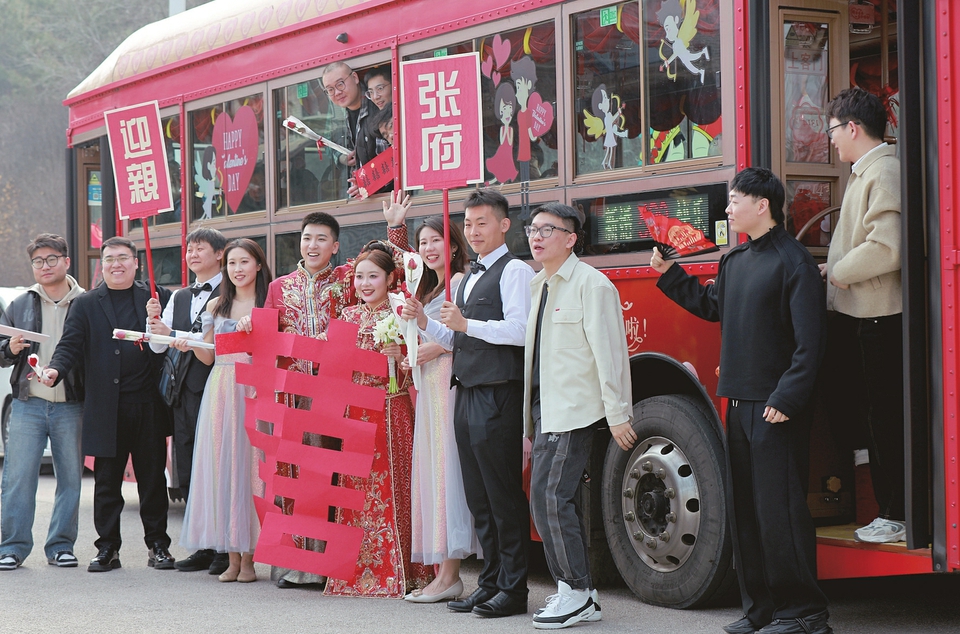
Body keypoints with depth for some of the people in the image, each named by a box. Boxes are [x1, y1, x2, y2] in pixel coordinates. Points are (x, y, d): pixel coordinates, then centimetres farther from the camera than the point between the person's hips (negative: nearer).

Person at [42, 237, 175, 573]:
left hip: (148, 406, 0)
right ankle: (107, 548, 12)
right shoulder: (85, 304, 10)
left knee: (152, 478, 5)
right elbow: (71, 345, 1)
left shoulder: (158, 297, 10)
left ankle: (158, 545, 14)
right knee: (106, 481, 4)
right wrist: (56, 369, -16)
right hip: (106, 408, 0)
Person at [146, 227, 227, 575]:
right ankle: (204, 546, 16)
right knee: (187, 473, 8)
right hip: (184, 393, 7)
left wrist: (173, 334, -13)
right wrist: (154, 320, -2)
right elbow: (159, 347, 17)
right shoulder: (179, 298, 20)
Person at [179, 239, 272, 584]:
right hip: (221, 391, 3)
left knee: (250, 463, -6)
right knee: (223, 467, 0)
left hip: (256, 390, -3)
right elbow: (209, 356, 16)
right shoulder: (216, 306, 14)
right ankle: (232, 557, 6)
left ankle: (249, 557, 1)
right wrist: (189, 345, -3)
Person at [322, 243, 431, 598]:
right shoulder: (349, 315, 13)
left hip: (390, 409, -5)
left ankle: (394, 572, -1)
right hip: (354, 407, 5)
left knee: (388, 485, -6)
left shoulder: (400, 313, -1)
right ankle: (357, 569, 10)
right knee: (355, 485, 5)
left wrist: (400, 356, -20)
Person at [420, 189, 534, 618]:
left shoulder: (514, 272, -6)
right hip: (467, 396, 9)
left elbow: (519, 331, -17)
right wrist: (423, 321, 9)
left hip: (497, 397, -9)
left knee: (504, 494, -5)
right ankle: (490, 582, 19)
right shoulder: (469, 278, 21)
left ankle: (513, 588, 0)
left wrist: (467, 324, -18)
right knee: (478, 497, 11)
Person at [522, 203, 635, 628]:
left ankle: (576, 593, -4)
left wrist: (617, 415, -17)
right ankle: (577, 594, 15)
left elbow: (608, 351, -14)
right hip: (545, 410, 9)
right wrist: (532, 420, 16)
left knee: (550, 496, -13)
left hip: (573, 411, -9)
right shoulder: (538, 285, 16)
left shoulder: (590, 284, -9)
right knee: (550, 500, 8)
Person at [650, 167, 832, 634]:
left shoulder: (793, 261, -11)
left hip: (775, 408, -9)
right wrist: (669, 275, 23)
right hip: (739, 403, 9)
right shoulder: (735, 260, 14)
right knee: (744, 508, 12)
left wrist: (786, 399, -20)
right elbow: (712, 307, 28)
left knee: (780, 509, -7)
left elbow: (809, 342, -16)